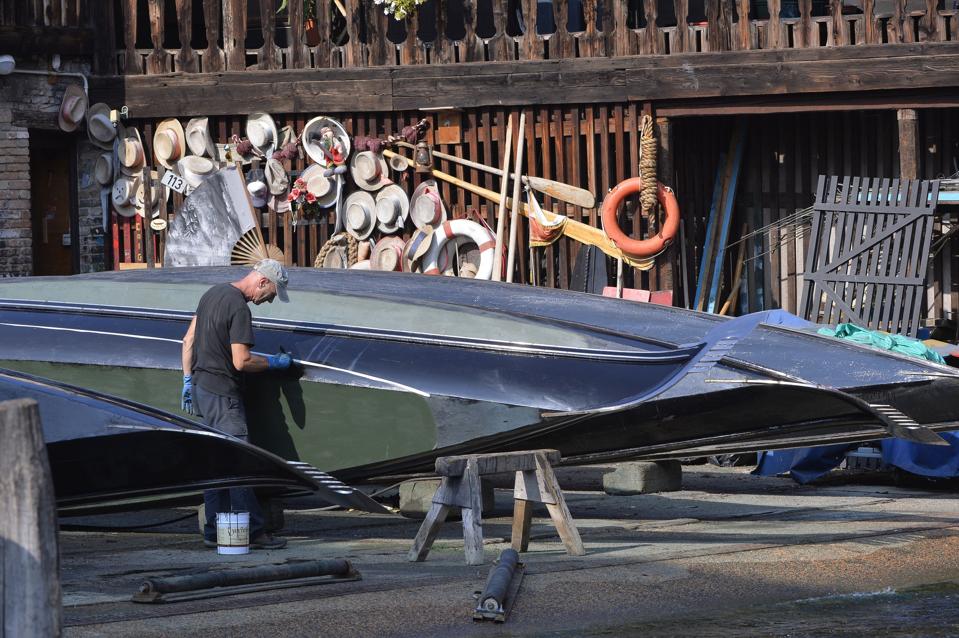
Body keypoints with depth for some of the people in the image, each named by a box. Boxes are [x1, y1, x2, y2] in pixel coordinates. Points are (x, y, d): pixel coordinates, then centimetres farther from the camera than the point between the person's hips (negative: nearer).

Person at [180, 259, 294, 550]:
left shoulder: (212, 293, 12)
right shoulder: (239, 308, -18)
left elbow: (188, 340, 17)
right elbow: (241, 361, -20)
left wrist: (188, 379, 20)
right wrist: (274, 362, -4)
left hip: (201, 387, 10)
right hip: (222, 394, -10)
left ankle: (214, 532, 13)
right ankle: (252, 532, -7)